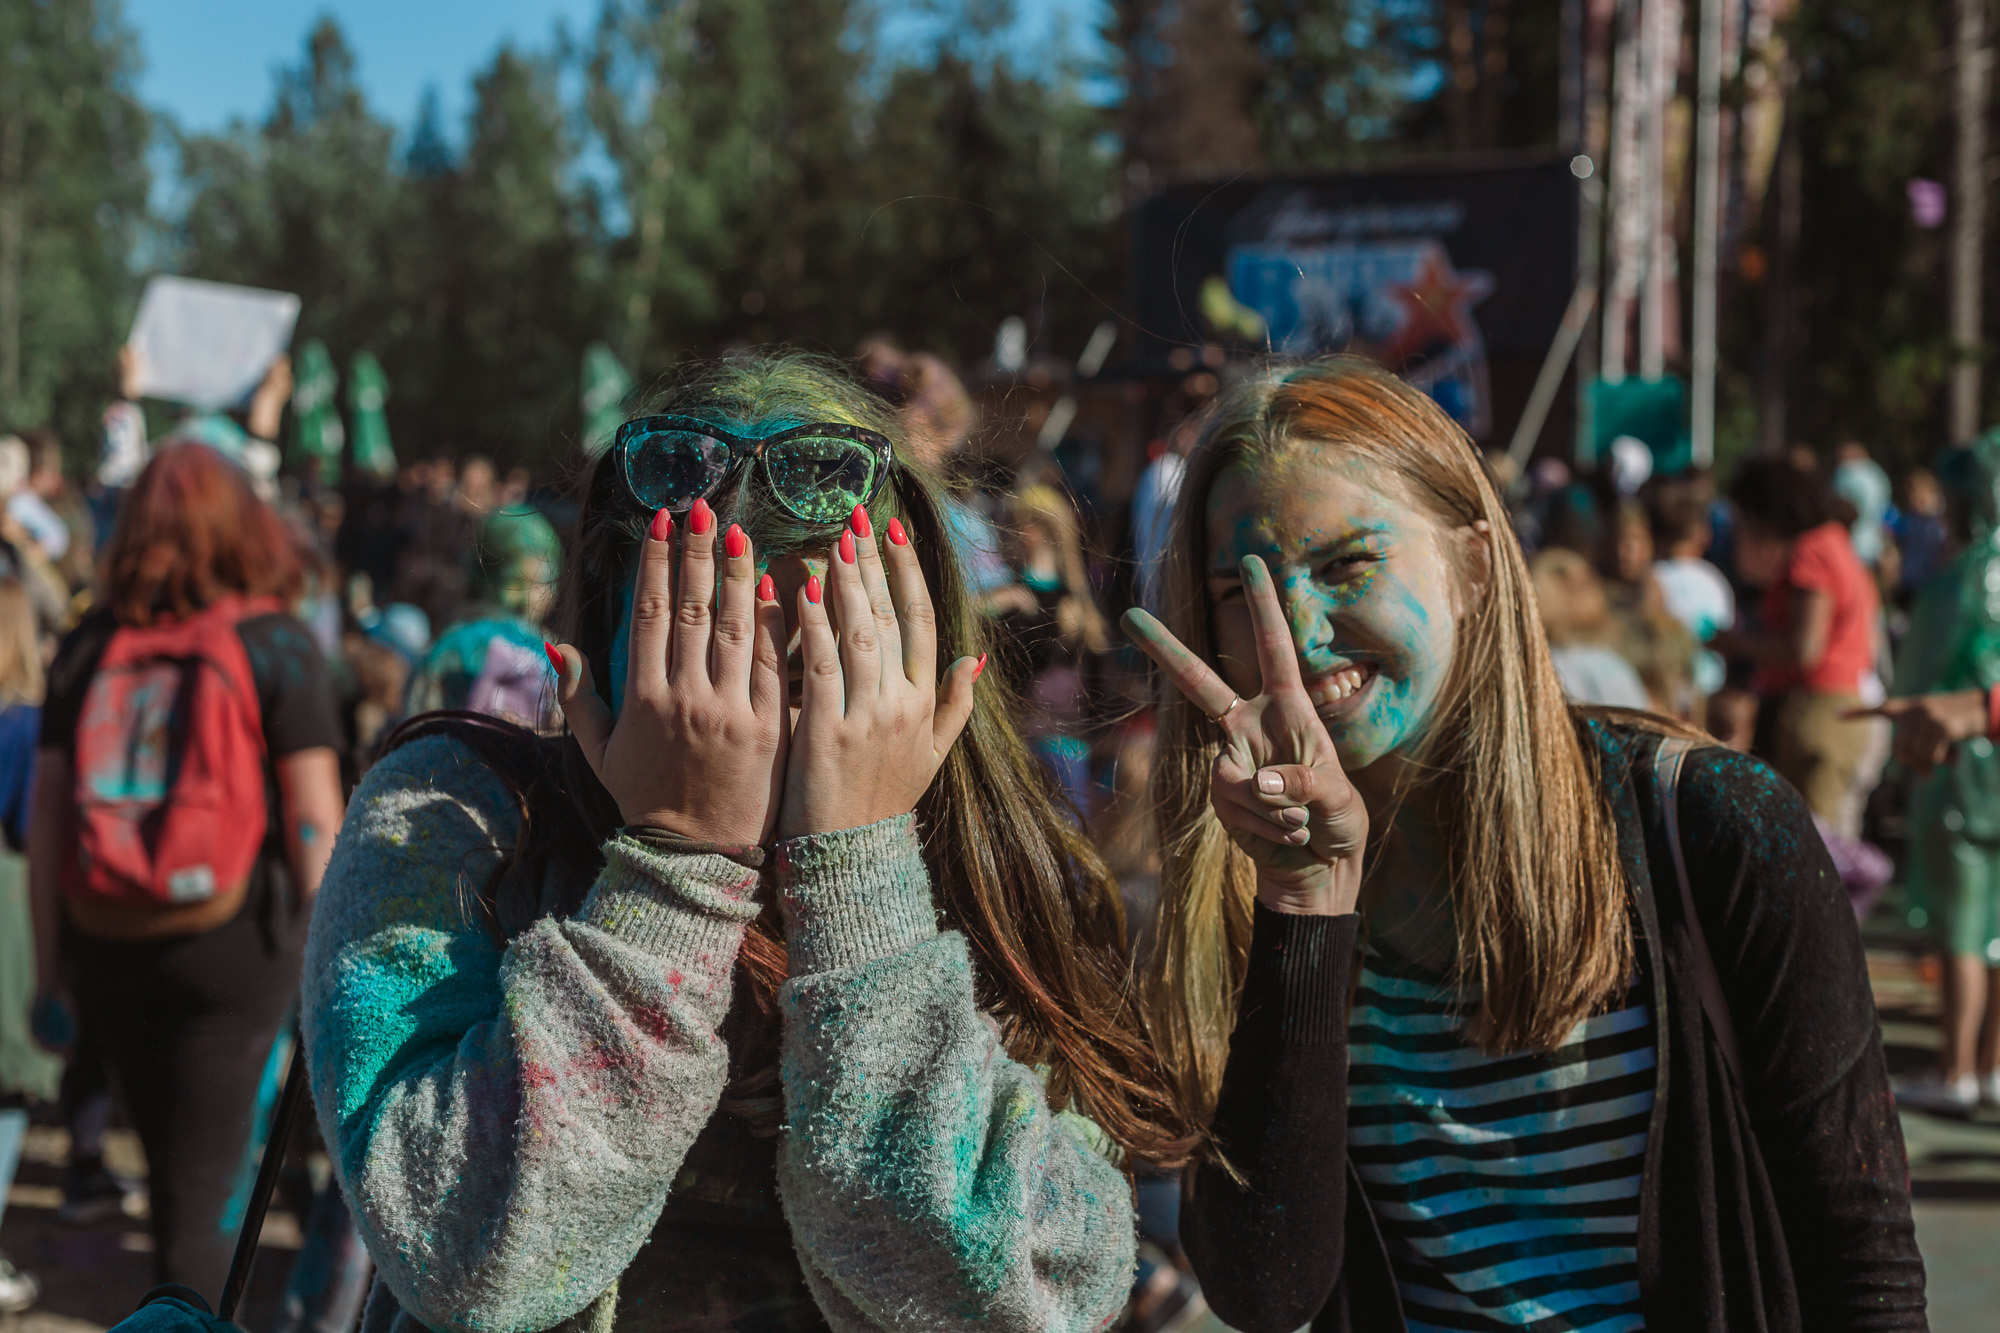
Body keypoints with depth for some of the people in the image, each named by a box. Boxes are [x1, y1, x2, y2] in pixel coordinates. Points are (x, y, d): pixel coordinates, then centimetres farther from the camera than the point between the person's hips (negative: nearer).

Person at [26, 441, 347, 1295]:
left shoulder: (88, 648, 4)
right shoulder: (278, 648, -5)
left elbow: (45, 817, 4)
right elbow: (314, 822, -9)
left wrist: (49, 962, 10)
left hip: (105, 946, 4)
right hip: (232, 942, -3)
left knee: (172, 1169, 22)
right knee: (202, 1188, 3)